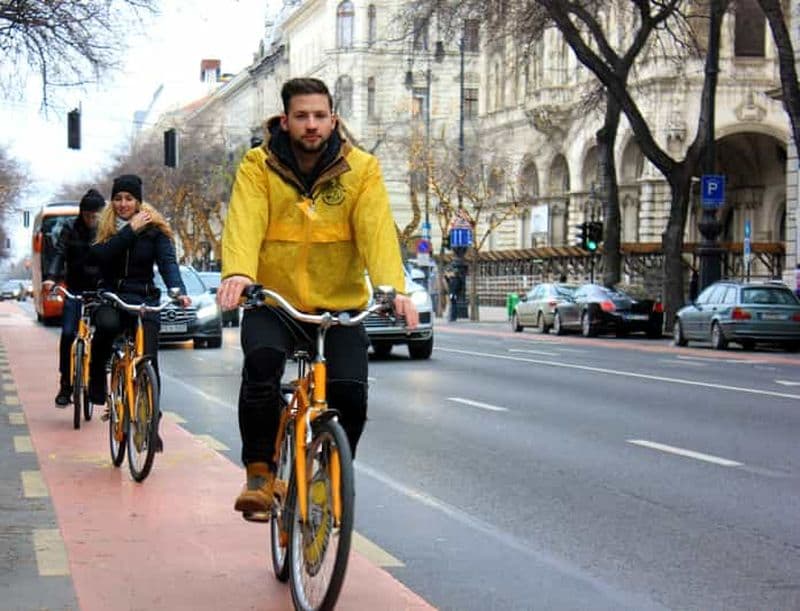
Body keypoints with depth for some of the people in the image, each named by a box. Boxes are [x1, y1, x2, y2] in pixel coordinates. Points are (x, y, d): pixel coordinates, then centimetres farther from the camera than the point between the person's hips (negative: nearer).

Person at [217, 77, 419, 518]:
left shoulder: (361, 170, -2)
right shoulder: (258, 166, -2)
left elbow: (377, 230, -15)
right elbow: (245, 223, -18)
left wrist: (393, 287, -33)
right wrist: (238, 273, -38)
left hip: (340, 305, 1)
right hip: (273, 302, -1)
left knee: (350, 391, -16)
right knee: (261, 362, -29)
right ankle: (259, 473, -13)